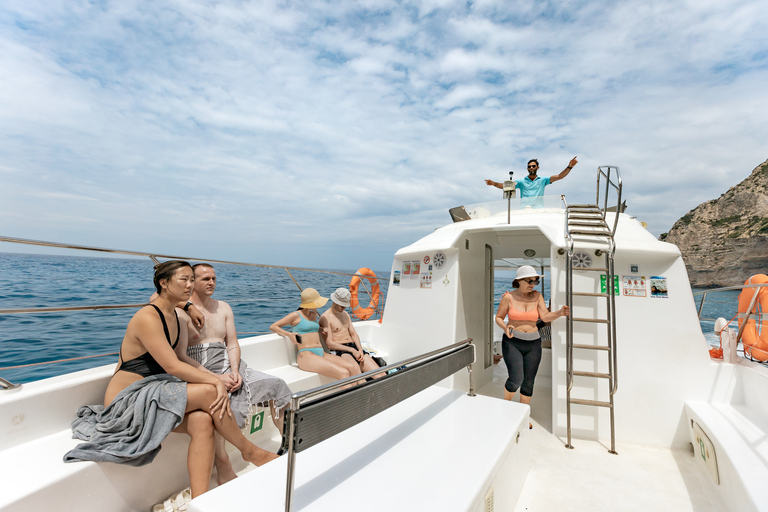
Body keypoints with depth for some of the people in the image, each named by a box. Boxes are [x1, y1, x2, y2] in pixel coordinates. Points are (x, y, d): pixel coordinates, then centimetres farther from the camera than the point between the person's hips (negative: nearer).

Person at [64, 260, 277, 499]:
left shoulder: (178, 320, 9)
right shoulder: (147, 317, -19)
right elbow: (172, 366, -25)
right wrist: (216, 381, -23)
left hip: (149, 395, 7)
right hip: (125, 402, -7)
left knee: (202, 420, -21)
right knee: (208, 392, -23)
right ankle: (250, 451, -5)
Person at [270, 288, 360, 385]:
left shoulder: (315, 314, 21)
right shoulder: (296, 315, 2)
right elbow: (272, 327, 3)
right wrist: (289, 335, -14)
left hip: (322, 354, 7)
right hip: (306, 355, -7)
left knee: (354, 368, -19)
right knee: (343, 373, -29)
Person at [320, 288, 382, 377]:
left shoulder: (345, 314, 21)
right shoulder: (325, 318, -3)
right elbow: (329, 344, -10)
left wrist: (360, 350, -1)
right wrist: (352, 350, -14)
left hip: (354, 347, 7)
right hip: (339, 351, -7)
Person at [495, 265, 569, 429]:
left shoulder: (537, 296, 1)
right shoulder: (508, 297, -7)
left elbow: (545, 317, -7)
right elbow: (498, 317, 0)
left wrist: (559, 313, -26)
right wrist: (505, 328, -20)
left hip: (533, 344, 3)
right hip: (512, 342, -3)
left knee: (528, 382, 8)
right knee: (516, 379, -15)